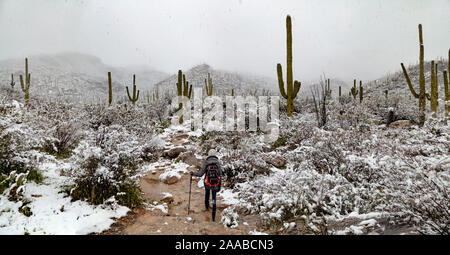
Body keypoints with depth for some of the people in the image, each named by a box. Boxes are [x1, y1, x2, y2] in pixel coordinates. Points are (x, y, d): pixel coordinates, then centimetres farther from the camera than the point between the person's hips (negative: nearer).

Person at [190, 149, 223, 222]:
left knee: (207, 192, 34)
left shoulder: (206, 163, -11)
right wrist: (219, 186, 2)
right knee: (214, 199, 14)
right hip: (215, 185, 0)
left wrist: (193, 173, 5)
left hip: (207, 183, 0)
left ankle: (207, 206, 52)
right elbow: (220, 175, -8)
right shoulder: (218, 163, -7)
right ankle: (213, 217, 12)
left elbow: (200, 174, -13)